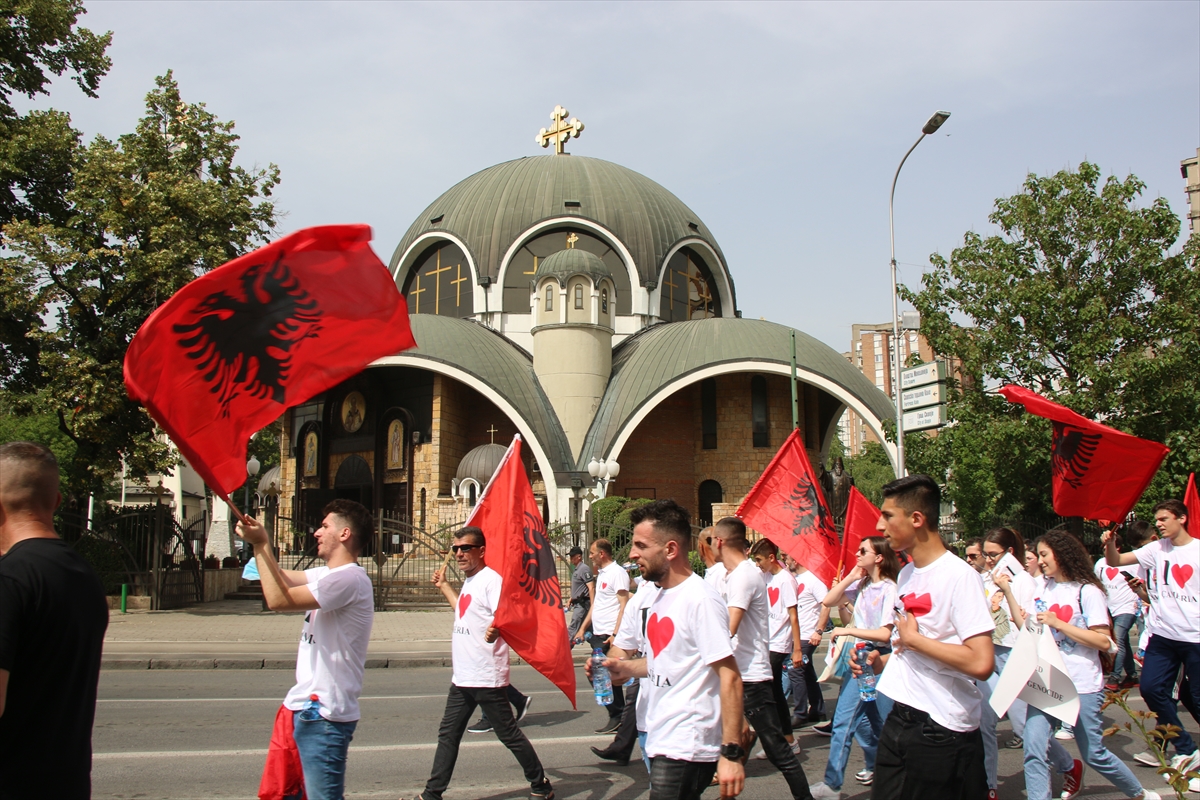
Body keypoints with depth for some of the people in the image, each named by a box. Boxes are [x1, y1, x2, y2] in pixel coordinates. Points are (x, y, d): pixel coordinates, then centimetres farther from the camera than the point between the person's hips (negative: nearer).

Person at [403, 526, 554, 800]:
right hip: (462, 676, 9)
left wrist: (494, 630, -48)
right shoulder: (468, 581, 14)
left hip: (487, 677, -9)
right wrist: (444, 586, 39)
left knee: (508, 733, 2)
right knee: (448, 734, 11)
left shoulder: (491, 580, -14)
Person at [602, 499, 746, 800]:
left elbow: (729, 676, -20)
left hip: (687, 750, -9)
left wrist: (731, 753, -23)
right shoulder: (659, 598, 10)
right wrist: (624, 668, 3)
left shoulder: (699, 600, -17)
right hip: (662, 742, 9)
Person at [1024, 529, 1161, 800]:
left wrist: (1058, 623, -20)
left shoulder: (1087, 591, -8)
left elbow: (1103, 641, -14)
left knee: (1094, 755, 8)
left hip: (1082, 685, -5)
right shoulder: (1044, 590, 10)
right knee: (1034, 751, -10)